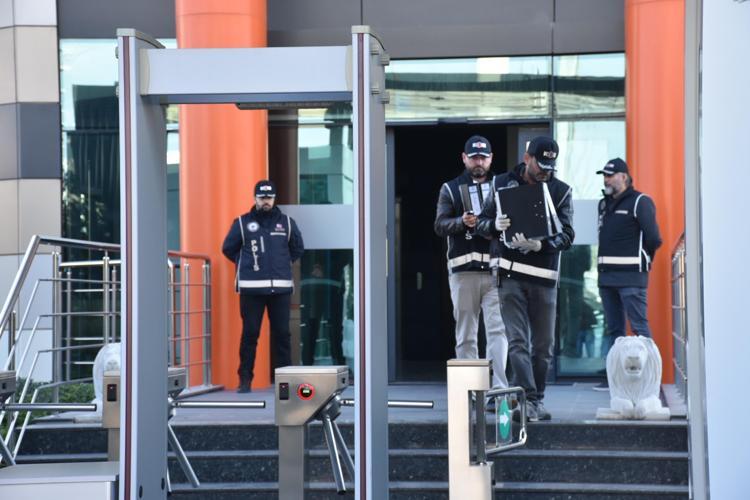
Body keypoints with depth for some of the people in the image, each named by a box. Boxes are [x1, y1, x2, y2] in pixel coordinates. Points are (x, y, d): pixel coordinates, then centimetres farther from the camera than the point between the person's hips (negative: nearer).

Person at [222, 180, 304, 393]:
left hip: (280, 287, 2)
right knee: (250, 333, -2)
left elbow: (298, 248, 20)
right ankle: (245, 379, 3)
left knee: (282, 334, 4)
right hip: (251, 288, -2)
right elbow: (228, 248, 10)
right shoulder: (242, 223, 4)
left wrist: (283, 263, 12)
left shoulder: (286, 222, 10)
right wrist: (246, 264, 7)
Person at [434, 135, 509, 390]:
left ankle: (499, 388, -16)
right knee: (465, 334, 3)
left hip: (496, 268, 0)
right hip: (463, 270, 0)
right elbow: (440, 225, 4)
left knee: (498, 329, -11)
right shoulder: (450, 189, 14)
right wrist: (462, 222, -15)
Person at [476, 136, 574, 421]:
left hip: (544, 277, 1)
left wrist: (540, 245, -23)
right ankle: (528, 400, -16)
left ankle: (536, 400, 18)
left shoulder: (560, 191, 5)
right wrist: (495, 225, -16)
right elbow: (482, 223, 8)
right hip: (510, 274, -1)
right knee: (517, 340, -11)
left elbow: (567, 236, -4)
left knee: (543, 344, 6)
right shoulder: (502, 184, 6)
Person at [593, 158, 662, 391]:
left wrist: (640, 258, 2)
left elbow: (652, 238, -11)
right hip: (606, 275, 8)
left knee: (639, 326, -10)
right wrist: (607, 259, 10)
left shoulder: (640, 202, -6)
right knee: (614, 328, 10)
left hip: (630, 276, -8)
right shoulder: (604, 204, 18)